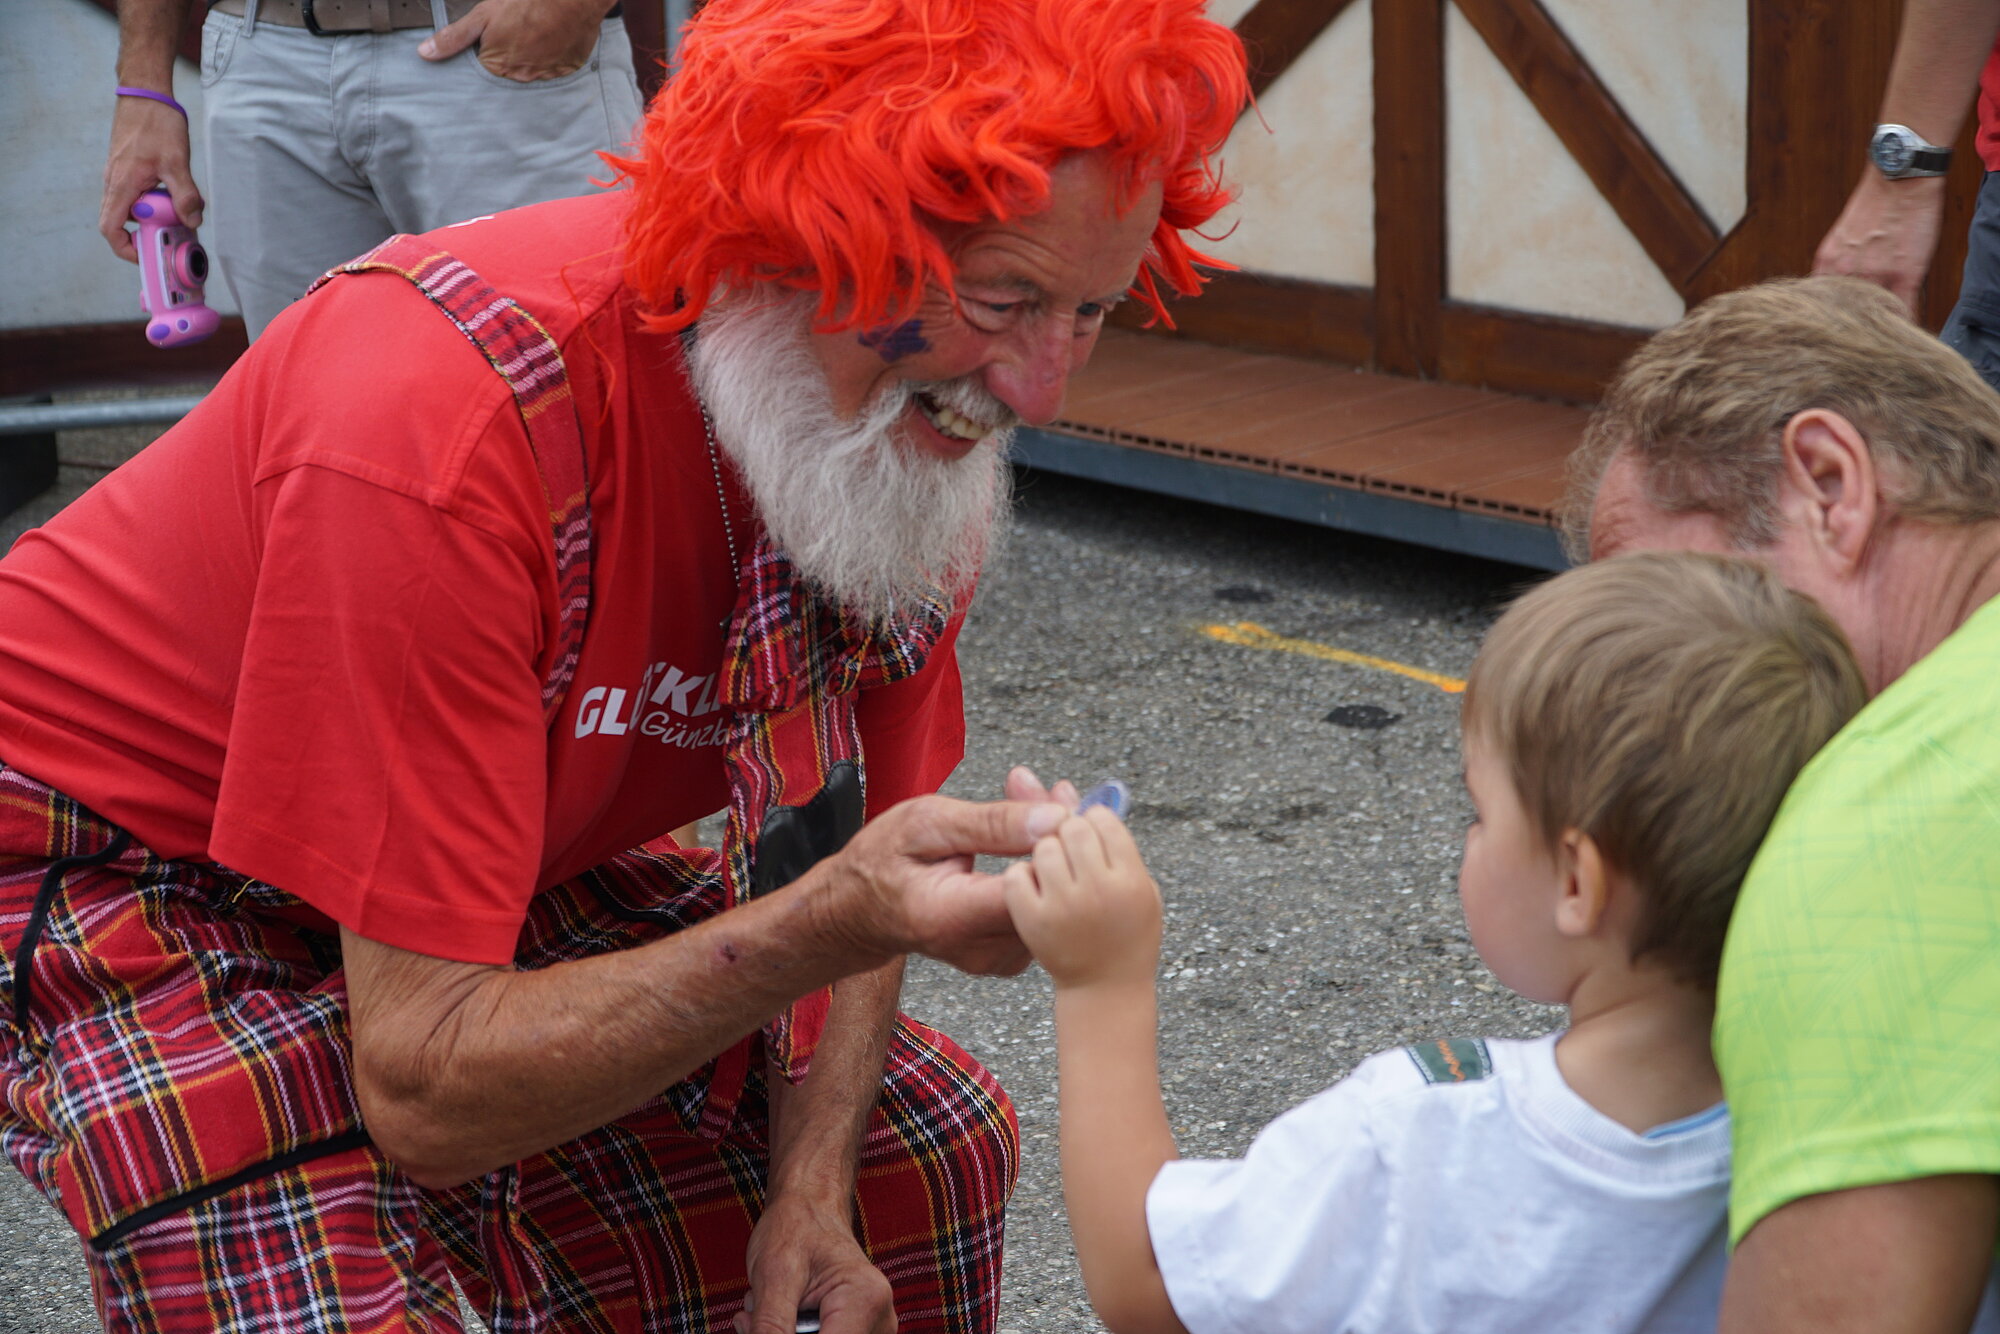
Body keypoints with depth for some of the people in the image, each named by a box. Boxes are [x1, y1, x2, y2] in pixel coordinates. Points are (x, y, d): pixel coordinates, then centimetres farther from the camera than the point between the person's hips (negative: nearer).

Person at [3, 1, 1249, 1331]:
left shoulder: (919, 417, -16)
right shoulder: (447, 425, -38)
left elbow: (854, 856, -1)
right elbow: (424, 1091, -36)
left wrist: (813, 1187, -14)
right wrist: (827, 926, -46)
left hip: (507, 859, 7)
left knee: (919, 1147, 6)